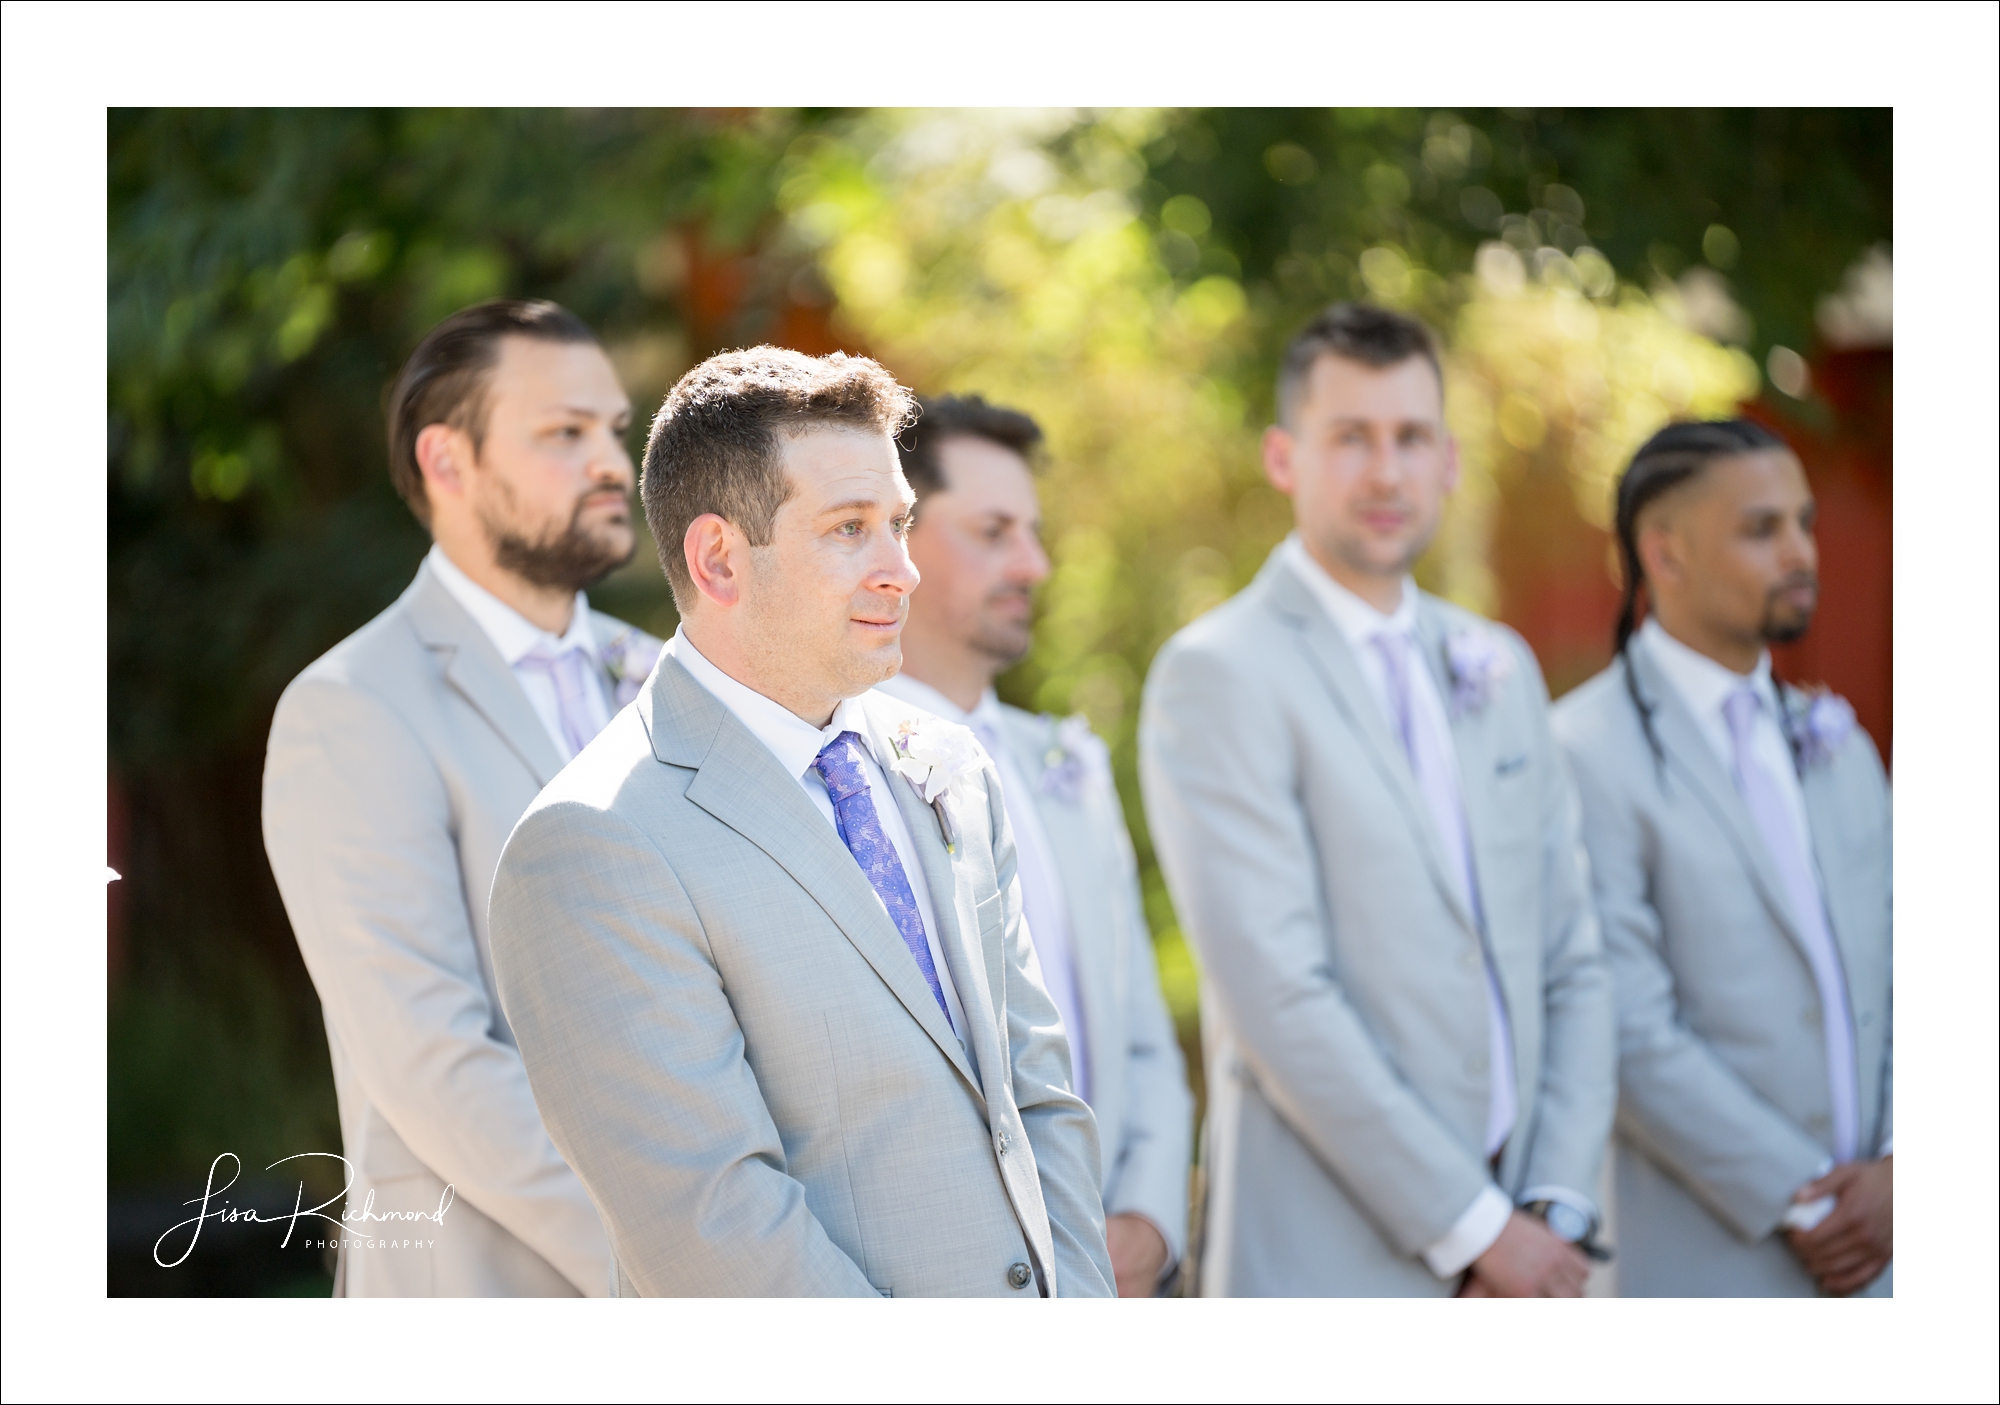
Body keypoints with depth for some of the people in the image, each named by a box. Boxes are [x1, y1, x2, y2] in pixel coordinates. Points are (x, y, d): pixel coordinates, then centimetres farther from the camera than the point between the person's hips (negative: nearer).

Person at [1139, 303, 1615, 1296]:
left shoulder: (1500, 667, 15)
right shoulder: (1217, 675, -6)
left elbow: (1570, 964, 14)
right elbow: (1278, 998, -14)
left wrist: (1554, 1209, 0)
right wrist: (1474, 1225, -12)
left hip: (1519, 1257, 6)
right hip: (1332, 1272, -6)